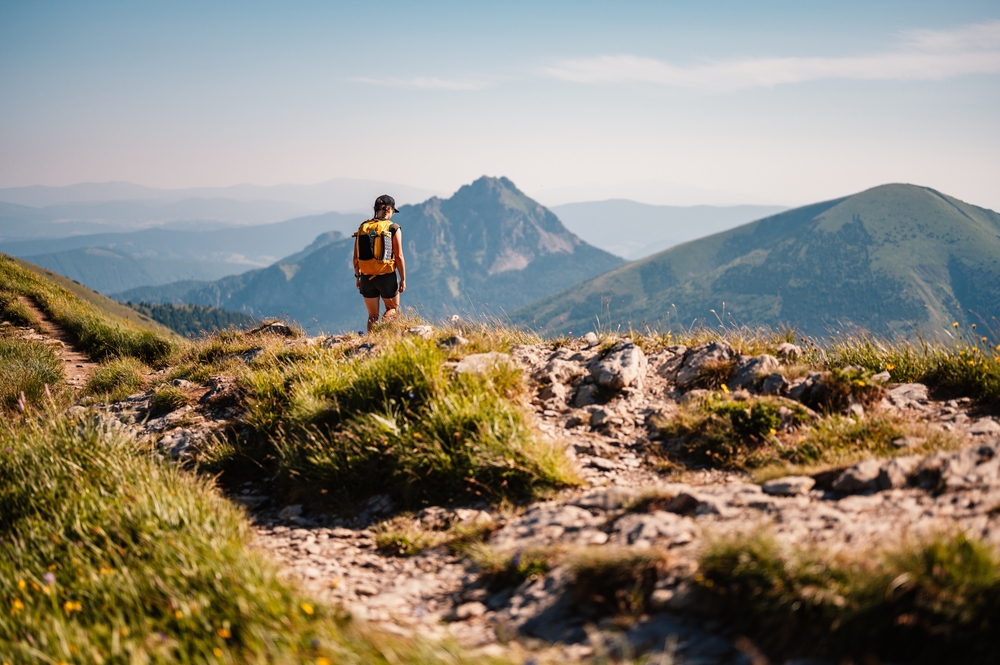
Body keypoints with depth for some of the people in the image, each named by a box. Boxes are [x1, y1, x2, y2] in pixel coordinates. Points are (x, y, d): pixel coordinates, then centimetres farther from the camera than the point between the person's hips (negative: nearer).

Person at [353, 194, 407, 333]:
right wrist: (403, 279, -2)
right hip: (387, 277, -3)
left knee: (372, 316, 14)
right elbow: (399, 256, -8)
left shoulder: (363, 227, 5)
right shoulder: (393, 228, -6)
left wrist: (357, 276, 17)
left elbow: (356, 257, 6)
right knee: (392, 309, 17)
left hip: (366, 277, 3)